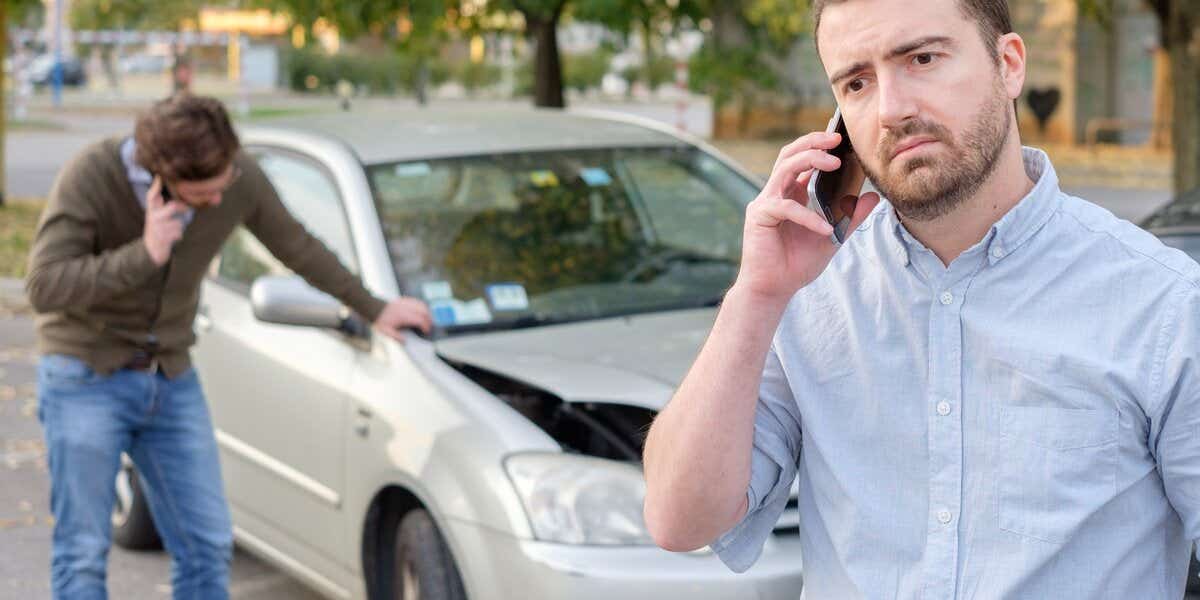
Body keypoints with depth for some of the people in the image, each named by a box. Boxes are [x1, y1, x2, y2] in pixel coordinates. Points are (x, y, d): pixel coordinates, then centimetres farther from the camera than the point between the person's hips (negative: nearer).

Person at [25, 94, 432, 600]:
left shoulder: (241, 179, -11)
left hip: (172, 378, 4)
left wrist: (373, 309, 14)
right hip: (87, 374, -4)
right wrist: (143, 255, -35)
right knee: (83, 552, -2)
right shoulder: (90, 178, -21)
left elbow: (297, 247, 7)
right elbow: (43, 287, -26)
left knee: (207, 545, 5)